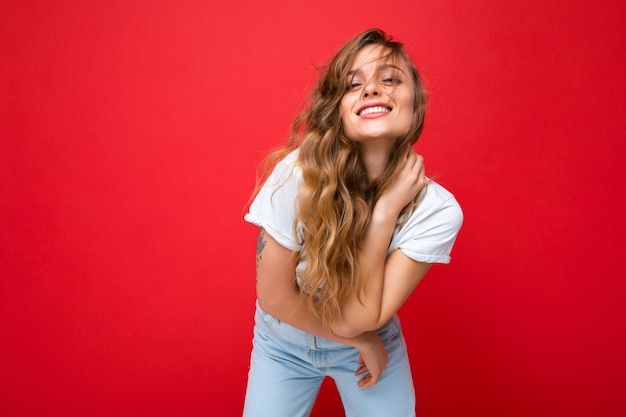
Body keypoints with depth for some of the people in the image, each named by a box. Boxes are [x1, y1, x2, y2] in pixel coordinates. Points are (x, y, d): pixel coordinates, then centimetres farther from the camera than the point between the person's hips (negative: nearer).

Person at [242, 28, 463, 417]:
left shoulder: (436, 210, -23)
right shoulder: (298, 173, -28)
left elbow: (358, 318, -25)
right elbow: (275, 297, -19)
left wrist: (385, 210, -31)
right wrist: (361, 341, -11)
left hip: (376, 345, 1)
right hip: (285, 342, 0)